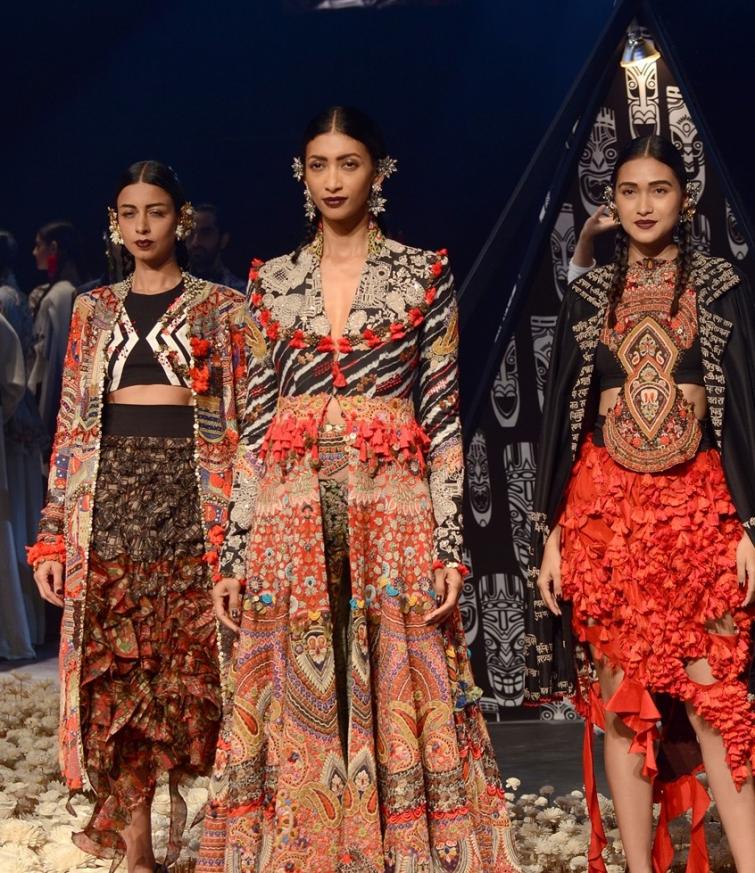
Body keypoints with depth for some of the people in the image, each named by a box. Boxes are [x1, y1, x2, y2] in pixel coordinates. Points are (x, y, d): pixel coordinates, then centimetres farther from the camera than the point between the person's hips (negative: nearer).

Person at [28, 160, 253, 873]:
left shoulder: (222, 309, 6)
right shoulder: (95, 310, 13)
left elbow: (243, 425, 2)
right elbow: (73, 426, 10)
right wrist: (52, 535, 3)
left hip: (192, 494, -2)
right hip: (107, 494, 2)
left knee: (183, 662, -3)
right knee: (113, 662, -1)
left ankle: (120, 816, 11)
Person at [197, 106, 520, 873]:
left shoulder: (423, 274, 5)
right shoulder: (271, 281, 11)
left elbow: (443, 418, 1)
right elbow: (255, 425, 9)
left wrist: (450, 547, -7)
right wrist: (232, 554, 4)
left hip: (393, 514, -2)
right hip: (291, 517, 2)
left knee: (396, 707, -2)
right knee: (293, 714, 3)